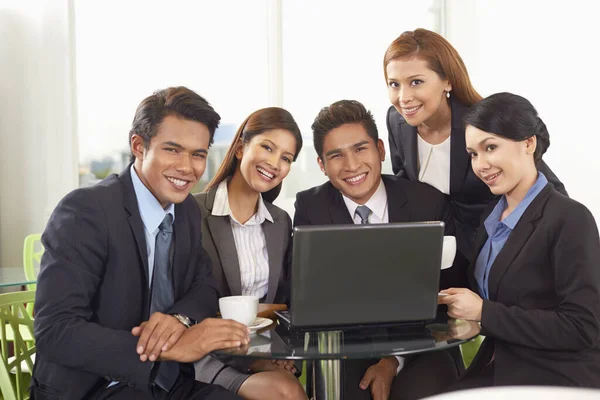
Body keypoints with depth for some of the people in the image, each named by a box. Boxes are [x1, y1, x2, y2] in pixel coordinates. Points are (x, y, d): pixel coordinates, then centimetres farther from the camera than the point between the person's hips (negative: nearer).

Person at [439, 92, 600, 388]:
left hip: (559, 382, -6)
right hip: (498, 370, 6)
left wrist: (484, 313, -18)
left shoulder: (570, 219, -14)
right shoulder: (493, 217, 10)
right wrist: (449, 300, -4)